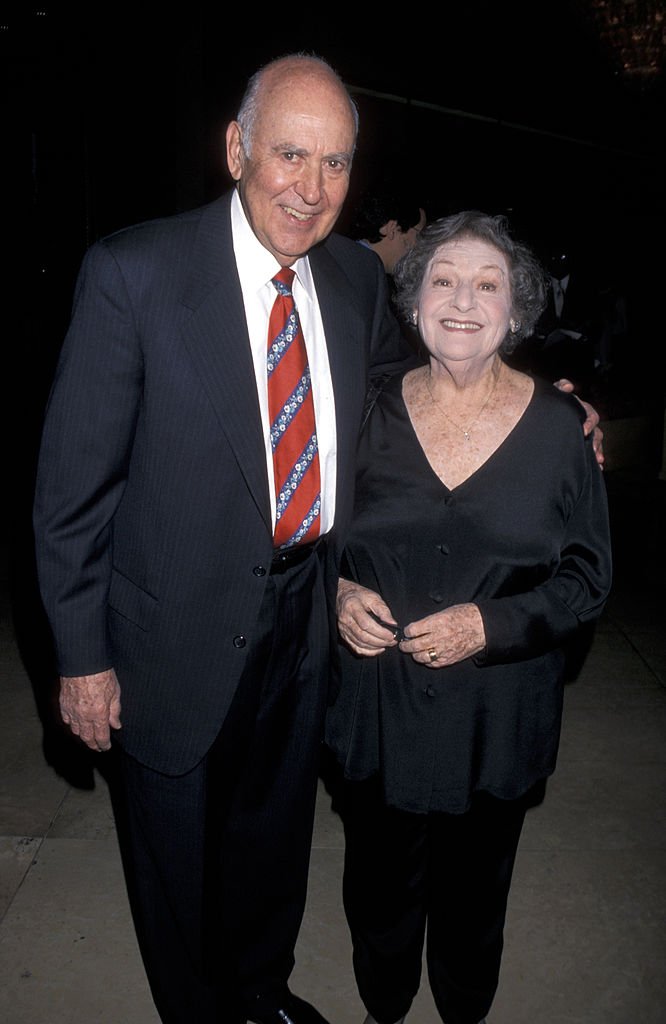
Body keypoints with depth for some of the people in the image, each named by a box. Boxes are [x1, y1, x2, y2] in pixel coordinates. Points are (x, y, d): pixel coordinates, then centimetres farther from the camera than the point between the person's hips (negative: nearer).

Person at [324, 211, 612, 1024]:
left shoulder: (557, 425, -7)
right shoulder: (372, 415, -4)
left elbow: (588, 576, -4)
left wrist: (490, 624, -18)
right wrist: (338, 594, -13)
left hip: (496, 718, -1)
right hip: (378, 708, 1)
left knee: (473, 895, 19)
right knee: (379, 888, 18)